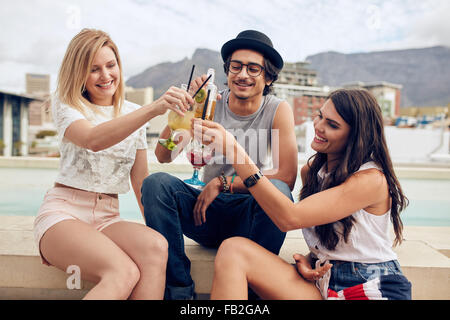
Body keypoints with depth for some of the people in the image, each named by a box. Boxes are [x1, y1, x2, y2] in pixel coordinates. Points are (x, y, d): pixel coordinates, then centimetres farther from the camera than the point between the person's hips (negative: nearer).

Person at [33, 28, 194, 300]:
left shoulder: (133, 113, 13)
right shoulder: (66, 105, 1)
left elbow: (140, 179, 14)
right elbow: (94, 139, -24)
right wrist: (154, 108, -35)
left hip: (108, 217, 4)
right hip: (64, 211, -4)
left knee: (157, 247, -31)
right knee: (124, 272, -33)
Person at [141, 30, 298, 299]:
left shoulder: (278, 110, -5)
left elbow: (287, 177, -16)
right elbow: (164, 156, -9)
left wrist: (223, 182, -19)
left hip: (250, 216, -2)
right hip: (207, 212, 2)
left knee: (277, 190, -33)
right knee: (156, 182, -22)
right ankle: (179, 291, -17)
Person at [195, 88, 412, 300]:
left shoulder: (372, 179, -16)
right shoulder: (311, 170, 7)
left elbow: (289, 218, -26)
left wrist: (234, 151, -31)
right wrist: (308, 258, -4)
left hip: (373, 290, -6)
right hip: (322, 282, 6)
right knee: (233, 250, -20)